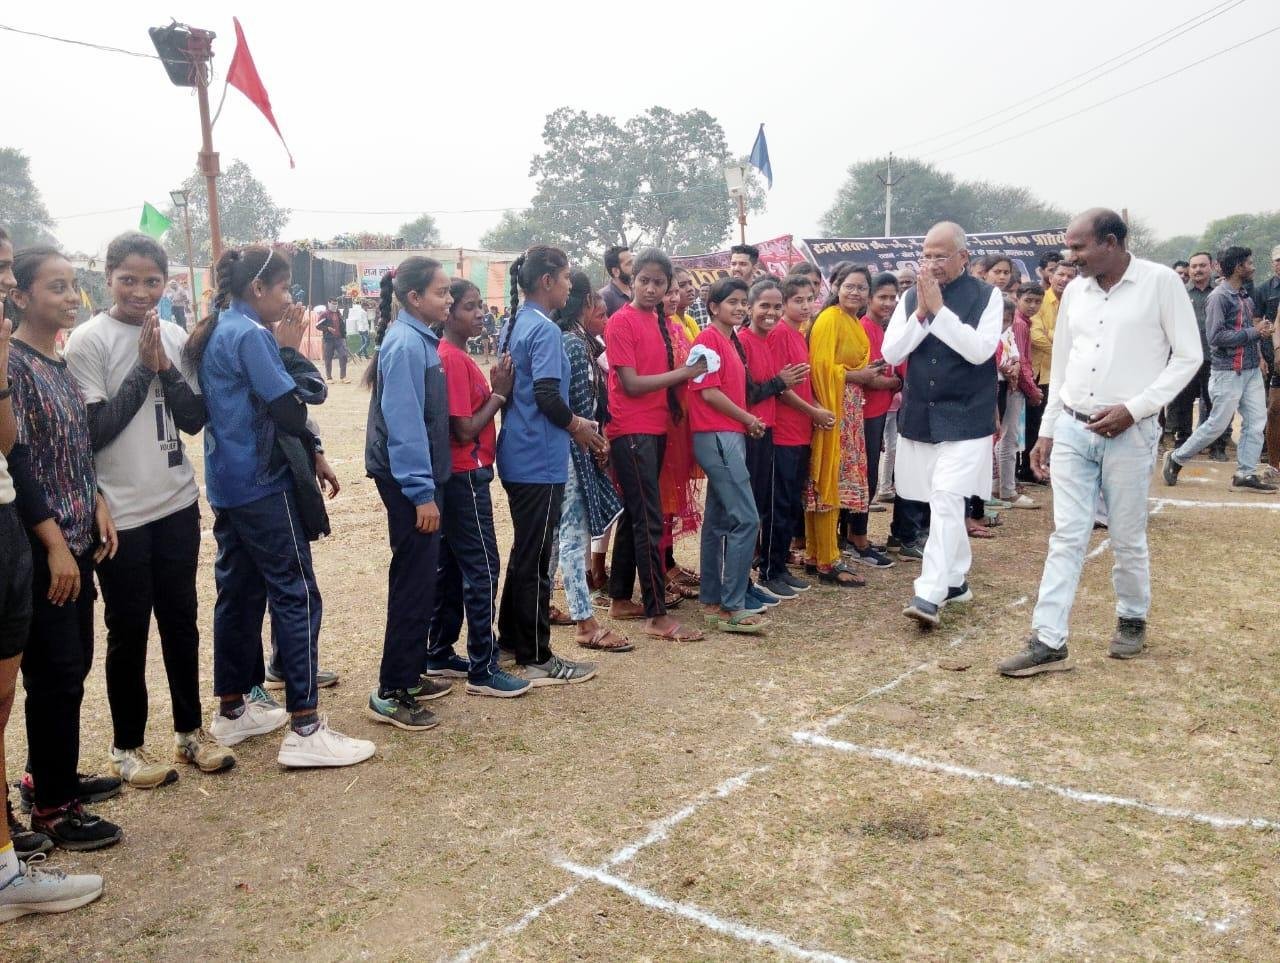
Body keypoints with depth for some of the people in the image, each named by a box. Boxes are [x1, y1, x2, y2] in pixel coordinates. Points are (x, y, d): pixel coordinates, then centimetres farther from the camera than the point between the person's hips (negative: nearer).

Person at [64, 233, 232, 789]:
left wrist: (166, 367, -13)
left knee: (180, 619, 14)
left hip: (177, 504, 4)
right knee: (128, 630, 6)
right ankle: (127, 747, 22)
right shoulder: (88, 341, -10)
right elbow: (93, 430, -14)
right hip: (121, 511, -4)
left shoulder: (175, 337, 4)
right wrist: (144, 367, -15)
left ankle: (189, 730, 28)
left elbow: (194, 420, 1)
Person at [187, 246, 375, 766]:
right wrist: (288, 349, -7)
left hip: (228, 483, 10)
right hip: (262, 484, -10)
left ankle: (233, 710, 25)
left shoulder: (217, 333, 12)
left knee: (240, 591, 15)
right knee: (297, 596, -6)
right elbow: (290, 413, -19)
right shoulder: (251, 335, -16)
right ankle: (304, 728, -5)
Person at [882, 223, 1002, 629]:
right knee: (945, 503, 14)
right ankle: (956, 579, 29)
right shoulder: (911, 298, 6)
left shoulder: (987, 296, -4)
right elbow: (890, 353, -1)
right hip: (919, 416, 5)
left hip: (964, 418, -4)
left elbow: (980, 350, -17)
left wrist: (939, 309, -19)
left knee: (946, 500, -15)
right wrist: (921, 314, -13)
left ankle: (930, 595, -17)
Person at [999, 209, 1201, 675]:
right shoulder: (1075, 291, 8)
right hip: (1072, 430, 4)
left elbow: (1188, 356, -6)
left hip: (1129, 434, -4)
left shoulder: (1161, 282, -6)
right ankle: (1048, 641, 1)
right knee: (1066, 536, 1)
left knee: (1127, 538, 8)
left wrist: (1134, 408, -15)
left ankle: (1132, 620, 32)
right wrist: (1046, 431, 13)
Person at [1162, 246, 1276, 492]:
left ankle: (1246, 474, 10)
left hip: (1252, 370, 8)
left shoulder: (1244, 296, 12)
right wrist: (1254, 332, -17)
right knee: (1217, 424, -1)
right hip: (1229, 372, -8)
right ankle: (1176, 458, 14)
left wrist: (1262, 329, -1)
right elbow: (1216, 336, -20)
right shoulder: (1219, 296, -13)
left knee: (1256, 423, 4)